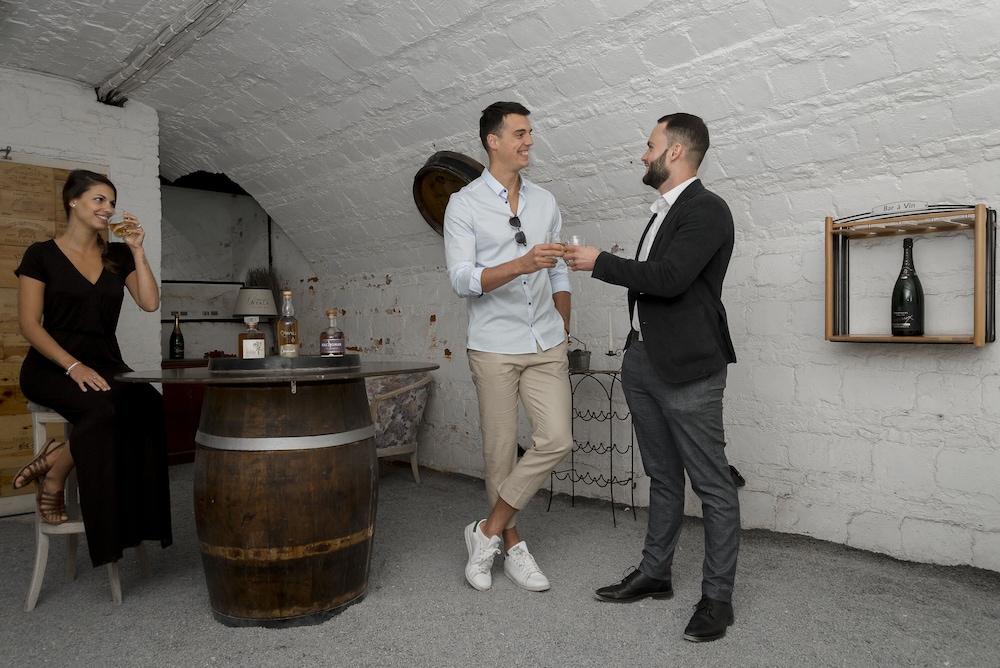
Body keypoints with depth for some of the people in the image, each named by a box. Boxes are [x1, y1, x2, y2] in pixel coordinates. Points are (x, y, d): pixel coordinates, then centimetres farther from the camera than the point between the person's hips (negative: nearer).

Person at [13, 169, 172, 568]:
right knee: (106, 408, -36)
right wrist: (73, 365, -19)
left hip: (105, 365, 4)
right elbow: (29, 323, -5)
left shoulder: (118, 256, 14)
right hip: (51, 367, -4)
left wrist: (137, 250, -2)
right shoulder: (42, 255, 2)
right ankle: (53, 478, -10)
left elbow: (150, 303, 1)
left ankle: (53, 459, -13)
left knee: (151, 407, -30)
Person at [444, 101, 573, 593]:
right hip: (495, 349, -4)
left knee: (556, 439, -6)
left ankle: (488, 531, 9)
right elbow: (462, 280, -14)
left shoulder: (545, 202, 11)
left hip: (546, 346, 4)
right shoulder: (464, 205, -3)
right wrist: (523, 264, -27)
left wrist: (563, 337, 14)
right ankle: (512, 543, 24)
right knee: (501, 451, 4)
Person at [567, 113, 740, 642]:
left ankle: (717, 597, 14)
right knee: (663, 477, 17)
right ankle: (654, 574, 30)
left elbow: (667, 278, -23)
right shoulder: (663, 213, 18)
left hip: (688, 368, -9)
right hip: (643, 361, 9)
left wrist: (600, 262, -12)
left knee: (712, 485, 2)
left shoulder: (707, 210, -10)